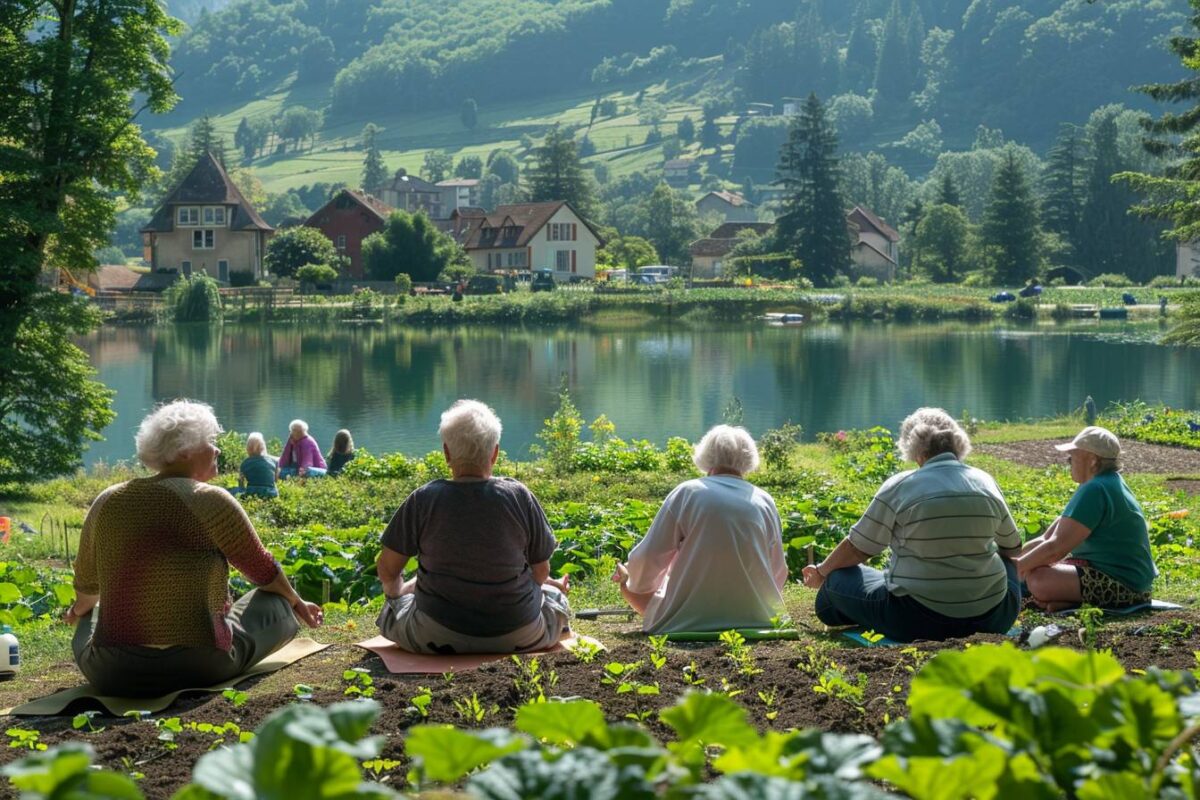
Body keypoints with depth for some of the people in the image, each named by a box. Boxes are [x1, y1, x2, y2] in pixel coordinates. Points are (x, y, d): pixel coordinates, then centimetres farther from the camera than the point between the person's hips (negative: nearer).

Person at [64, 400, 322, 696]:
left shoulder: (108, 502, 4)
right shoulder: (211, 501, -8)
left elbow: (86, 587, 17)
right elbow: (263, 571, 4)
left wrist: (79, 609, 41)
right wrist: (296, 603, 24)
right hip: (198, 668, -3)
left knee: (89, 619, 35)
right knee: (278, 604, 16)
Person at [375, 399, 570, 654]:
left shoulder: (423, 500, -12)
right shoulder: (519, 496, -12)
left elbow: (387, 570, -2)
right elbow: (541, 571, 0)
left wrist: (395, 591, 21)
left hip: (438, 637, -1)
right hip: (520, 637, 1)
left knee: (394, 603, 30)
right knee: (555, 596, 32)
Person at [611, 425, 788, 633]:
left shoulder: (687, 493, 1)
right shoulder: (764, 501, 7)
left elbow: (648, 557, 1)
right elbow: (778, 573, 12)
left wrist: (634, 586, 21)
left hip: (690, 622, -3)